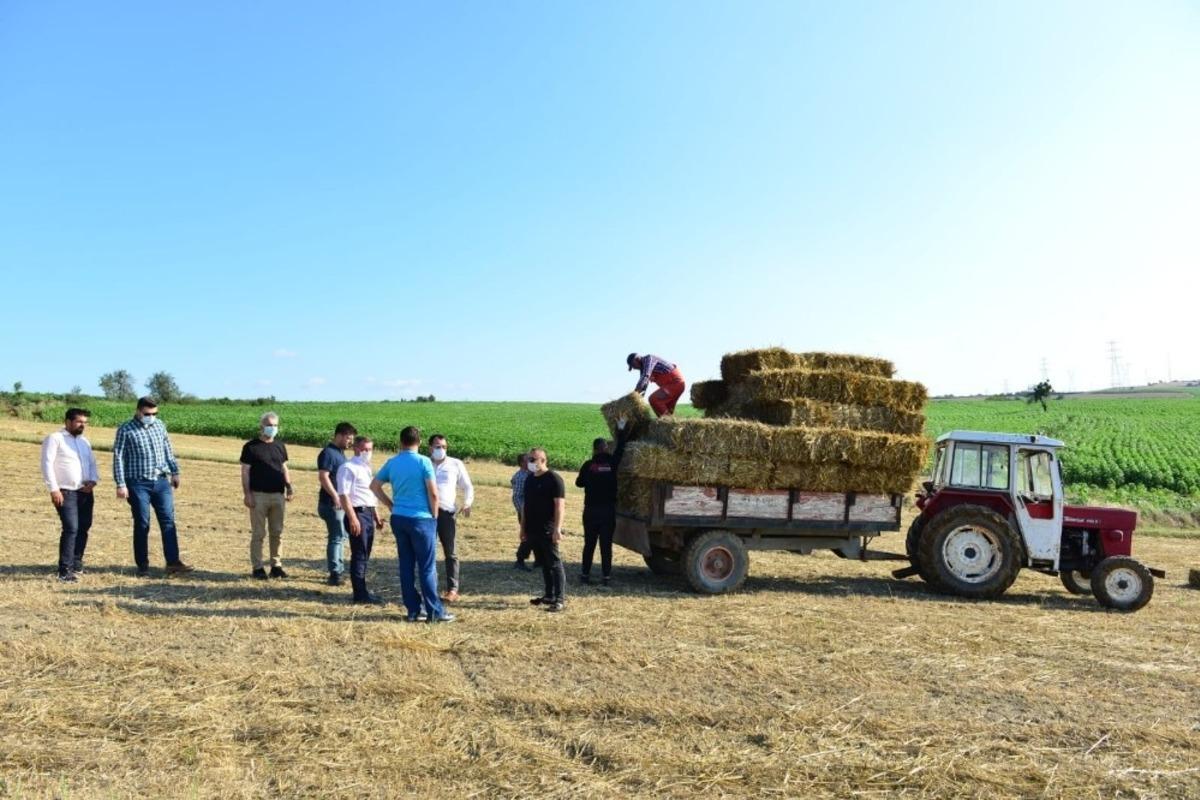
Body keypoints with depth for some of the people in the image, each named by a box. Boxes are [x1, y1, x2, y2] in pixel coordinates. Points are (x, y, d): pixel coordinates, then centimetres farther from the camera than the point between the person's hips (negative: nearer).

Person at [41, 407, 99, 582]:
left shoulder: (84, 441, 17)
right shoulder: (54, 439, -5)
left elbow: (92, 463, 20)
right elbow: (47, 464, -11)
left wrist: (93, 480, 0)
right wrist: (53, 489, -18)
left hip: (85, 492, 7)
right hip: (66, 492, -7)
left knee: (83, 528, 10)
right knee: (71, 529, -15)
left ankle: (76, 563, 25)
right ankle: (65, 570, -11)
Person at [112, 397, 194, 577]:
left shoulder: (159, 425, 8)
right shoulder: (126, 430, -5)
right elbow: (118, 458, -6)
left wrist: (174, 471, 17)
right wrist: (120, 484, -11)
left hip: (161, 482, 4)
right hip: (138, 484, -4)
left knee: (168, 521, 0)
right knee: (142, 524, 3)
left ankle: (173, 563, 1)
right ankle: (143, 565, 13)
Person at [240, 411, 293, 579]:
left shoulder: (280, 446, 11)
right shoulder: (251, 447, -3)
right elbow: (245, 472, -4)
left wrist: (289, 488, 8)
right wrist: (247, 494, -11)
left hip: (278, 495, 4)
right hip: (258, 495, -4)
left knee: (277, 533, 8)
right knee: (258, 533, 0)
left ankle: (276, 565, 16)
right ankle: (257, 567, 8)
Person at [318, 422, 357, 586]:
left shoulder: (340, 452, 15)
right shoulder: (328, 453, -15)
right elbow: (323, 477, -24)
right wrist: (335, 496, -27)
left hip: (341, 502, 10)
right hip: (331, 503, -10)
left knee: (341, 536, 17)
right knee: (336, 537, -7)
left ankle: (339, 568, 27)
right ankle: (334, 574, -2)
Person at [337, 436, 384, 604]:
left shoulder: (366, 468, 18)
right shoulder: (348, 468, -10)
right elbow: (343, 495, -17)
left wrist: (377, 516, 22)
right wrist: (353, 518, -22)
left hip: (369, 514, 9)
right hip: (357, 513, -9)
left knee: (364, 555, 14)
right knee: (359, 555, -6)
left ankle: (362, 590, 21)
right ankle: (360, 594, -2)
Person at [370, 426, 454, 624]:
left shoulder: (391, 463, 5)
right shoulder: (423, 462, -10)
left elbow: (374, 486, 14)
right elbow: (433, 493, -12)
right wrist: (434, 516, 0)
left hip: (399, 519, 5)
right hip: (421, 519, -5)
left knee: (406, 566, 10)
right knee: (427, 567, 0)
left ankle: (413, 610, 14)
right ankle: (434, 611, 4)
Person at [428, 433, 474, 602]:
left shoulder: (456, 464, 7)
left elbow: (468, 487, 10)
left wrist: (467, 503, -7)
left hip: (446, 512, -1)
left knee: (450, 552, 0)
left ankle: (452, 589, 3)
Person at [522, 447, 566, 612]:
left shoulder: (554, 479, -11)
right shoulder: (529, 479, 13)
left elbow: (559, 505, -15)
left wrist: (557, 528, -22)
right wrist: (523, 527, 18)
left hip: (547, 531, -8)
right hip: (533, 530, 8)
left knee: (554, 564, -5)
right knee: (544, 564, 14)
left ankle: (560, 599, -4)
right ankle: (549, 595, 22)